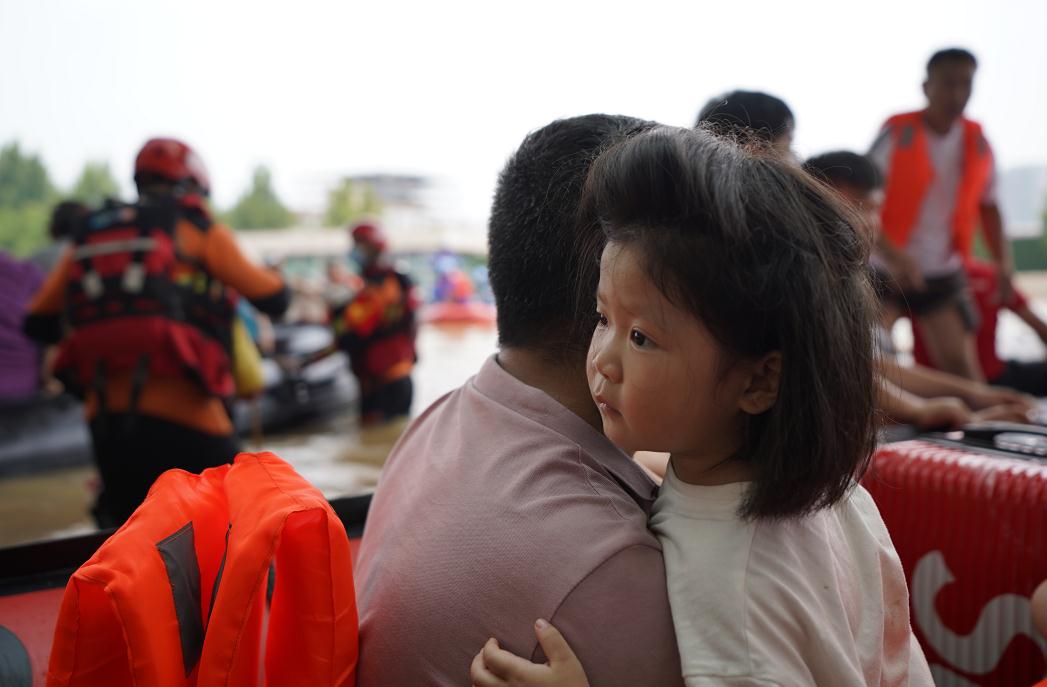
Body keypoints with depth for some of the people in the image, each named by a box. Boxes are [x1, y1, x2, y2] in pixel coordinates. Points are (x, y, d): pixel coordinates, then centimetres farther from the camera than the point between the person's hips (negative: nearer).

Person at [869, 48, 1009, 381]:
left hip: (944, 275, 3)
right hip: (887, 272, -2)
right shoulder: (897, 134, -11)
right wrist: (894, 256, -27)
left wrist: (1003, 260, -2)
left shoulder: (977, 143, 2)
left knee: (961, 362, -7)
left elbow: (988, 206, 11)